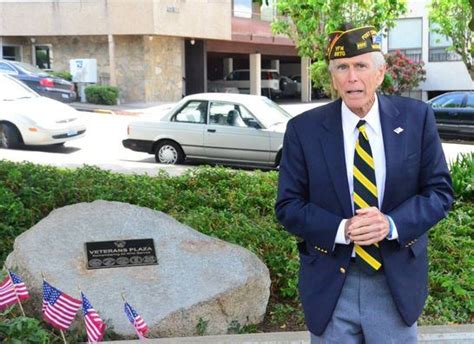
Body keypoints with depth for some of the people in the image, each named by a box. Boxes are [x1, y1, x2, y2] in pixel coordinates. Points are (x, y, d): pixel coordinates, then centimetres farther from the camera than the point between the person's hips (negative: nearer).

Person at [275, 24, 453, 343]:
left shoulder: (416, 118, -3)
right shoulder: (304, 128, -6)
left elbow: (440, 190, 0)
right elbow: (288, 205, -4)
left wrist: (392, 224, -18)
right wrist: (341, 230, -20)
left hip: (398, 281, 1)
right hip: (330, 284, 0)